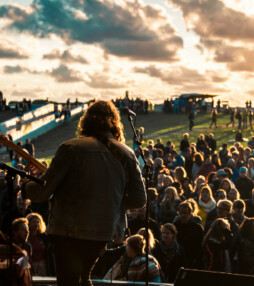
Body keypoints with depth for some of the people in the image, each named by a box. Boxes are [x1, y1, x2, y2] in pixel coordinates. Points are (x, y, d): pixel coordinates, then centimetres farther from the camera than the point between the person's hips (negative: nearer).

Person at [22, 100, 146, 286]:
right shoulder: (126, 154, 0)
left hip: (69, 230, -4)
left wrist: (26, 186, 11)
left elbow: (41, 193, -11)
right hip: (106, 231, 5)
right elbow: (139, 200, 1)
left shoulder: (71, 148, -11)